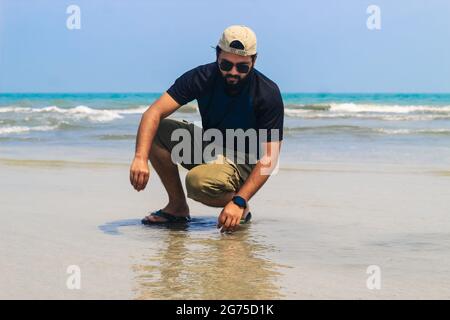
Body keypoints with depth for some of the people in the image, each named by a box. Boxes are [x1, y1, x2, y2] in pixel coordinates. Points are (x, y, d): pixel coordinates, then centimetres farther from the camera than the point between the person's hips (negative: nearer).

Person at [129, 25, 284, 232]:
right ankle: (178, 207, -2)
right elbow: (154, 112, -22)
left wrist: (239, 202, -35)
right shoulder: (202, 77, -14)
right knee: (156, 132, -16)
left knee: (198, 181, -35)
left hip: (245, 162, -5)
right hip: (209, 149, 5)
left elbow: (269, 157, -23)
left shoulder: (268, 94, -22)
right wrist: (140, 158, -40)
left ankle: (241, 208, -4)